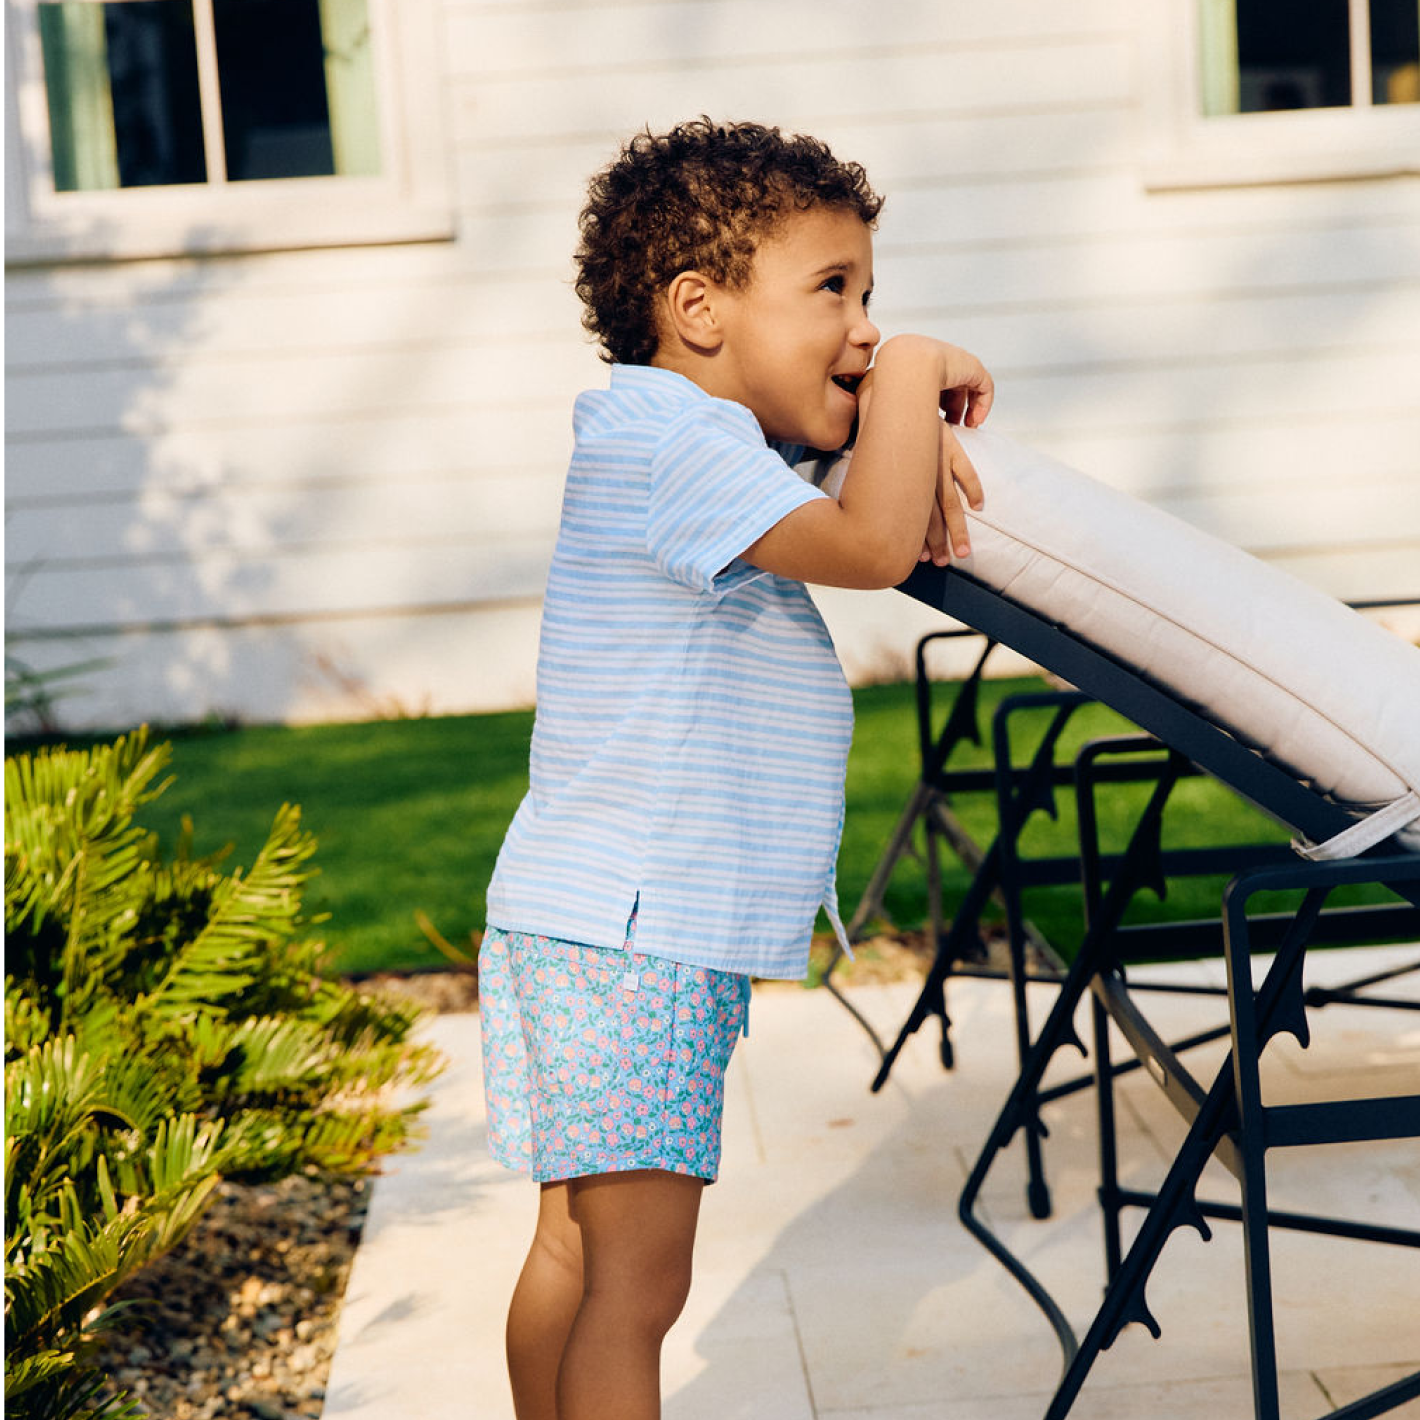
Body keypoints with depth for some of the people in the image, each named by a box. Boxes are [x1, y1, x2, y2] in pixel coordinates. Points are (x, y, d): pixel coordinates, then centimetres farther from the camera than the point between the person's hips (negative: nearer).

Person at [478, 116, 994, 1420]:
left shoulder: (702, 437, 15)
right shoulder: (669, 439, -16)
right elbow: (871, 544, -27)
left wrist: (917, 435, 6)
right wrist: (917, 372, -12)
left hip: (619, 927, 10)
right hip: (624, 933, -10)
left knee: (581, 1242, 18)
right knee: (637, 1279, -6)